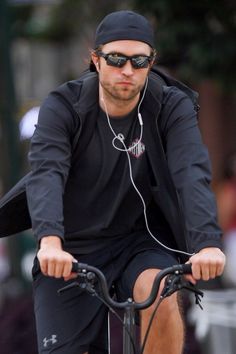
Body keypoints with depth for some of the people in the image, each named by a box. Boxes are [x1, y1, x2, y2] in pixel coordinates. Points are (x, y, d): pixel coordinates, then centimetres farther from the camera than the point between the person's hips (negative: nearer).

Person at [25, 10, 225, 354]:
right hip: (73, 252, 1)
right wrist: (50, 242, -48)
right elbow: (46, 174, -28)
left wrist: (207, 244, -45)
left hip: (143, 242, 0)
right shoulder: (63, 107, -12)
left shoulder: (172, 109, -10)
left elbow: (192, 174, -25)